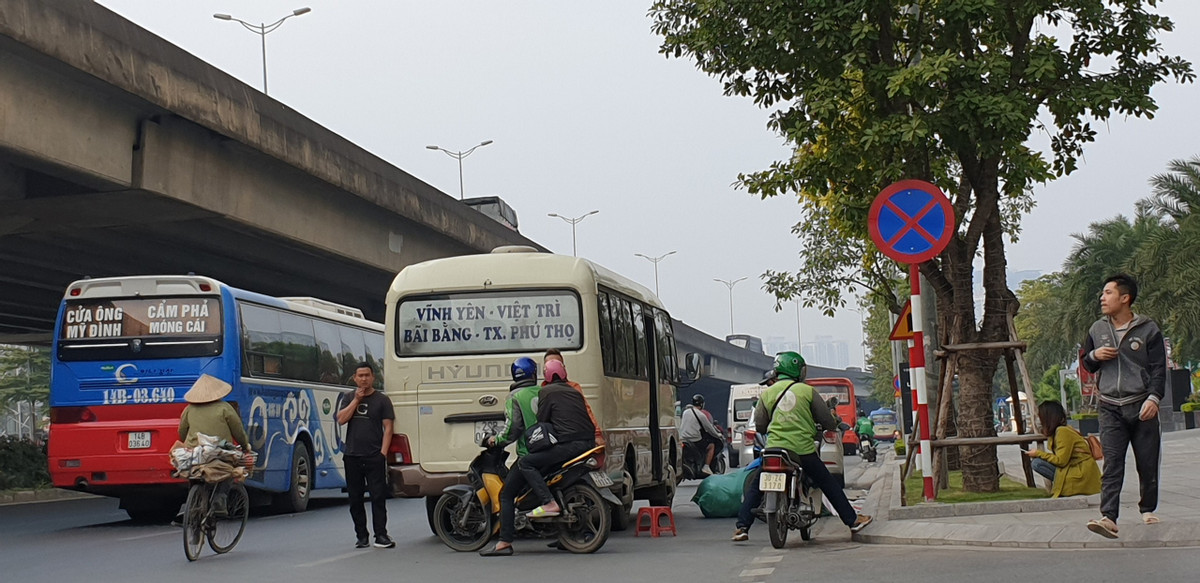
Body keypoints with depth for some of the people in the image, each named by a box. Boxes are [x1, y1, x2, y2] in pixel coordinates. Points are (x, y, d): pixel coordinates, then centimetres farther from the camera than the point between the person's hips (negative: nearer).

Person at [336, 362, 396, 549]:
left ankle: (381, 535, -6)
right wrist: (356, 400, -6)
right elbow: (341, 419, -3)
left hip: (374, 456, -3)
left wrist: (383, 452, -9)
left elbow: (388, 427, 0)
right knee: (355, 498, 5)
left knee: (378, 496, -7)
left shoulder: (382, 399, 5)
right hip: (352, 456, 3)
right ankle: (361, 536, 12)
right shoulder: (348, 398, 13)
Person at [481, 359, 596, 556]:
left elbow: (540, 422, 1)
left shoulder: (547, 392, 4)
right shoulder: (574, 392, 26)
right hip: (587, 442, 8)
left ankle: (549, 503, -22)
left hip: (569, 444, -8)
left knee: (525, 463, -8)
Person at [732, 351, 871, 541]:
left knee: (756, 487, 13)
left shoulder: (766, 393, 7)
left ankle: (742, 527, 3)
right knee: (829, 485, 13)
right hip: (803, 450, -1)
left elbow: (759, 426, 8)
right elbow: (827, 420, 5)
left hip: (774, 448, 1)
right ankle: (852, 520, 19)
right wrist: (834, 423, 28)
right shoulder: (807, 391, 3)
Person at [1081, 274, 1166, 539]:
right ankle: (1108, 517, -20)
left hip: (1141, 406, -2)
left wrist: (1153, 398, -16)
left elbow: (1159, 368, -3)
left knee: (1148, 463, 5)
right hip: (1110, 408, 2)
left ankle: (1148, 510, 25)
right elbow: (1086, 365, 22)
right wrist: (1094, 355, -2)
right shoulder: (1097, 330, 11)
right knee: (1112, 465, -10)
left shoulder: (1148, 329, 0)